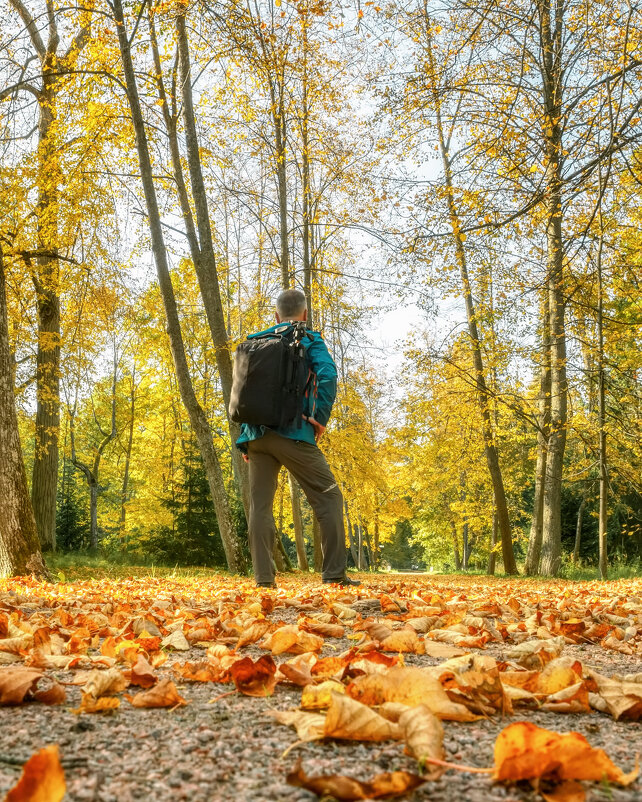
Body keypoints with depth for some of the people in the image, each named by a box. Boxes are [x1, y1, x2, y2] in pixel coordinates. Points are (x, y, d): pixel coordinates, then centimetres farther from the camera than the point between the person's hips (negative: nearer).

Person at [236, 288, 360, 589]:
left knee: (260, 504, 7)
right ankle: (334, 573, 0)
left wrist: (246, 435, 14)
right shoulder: (310, 339, 5)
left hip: (257, 435, 4)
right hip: (293, 433, -4)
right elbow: (327, 374, -13)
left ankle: (263, 577, 4)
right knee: (328, 497, 4)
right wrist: (320, 418, -8)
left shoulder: (255, 341, 17)